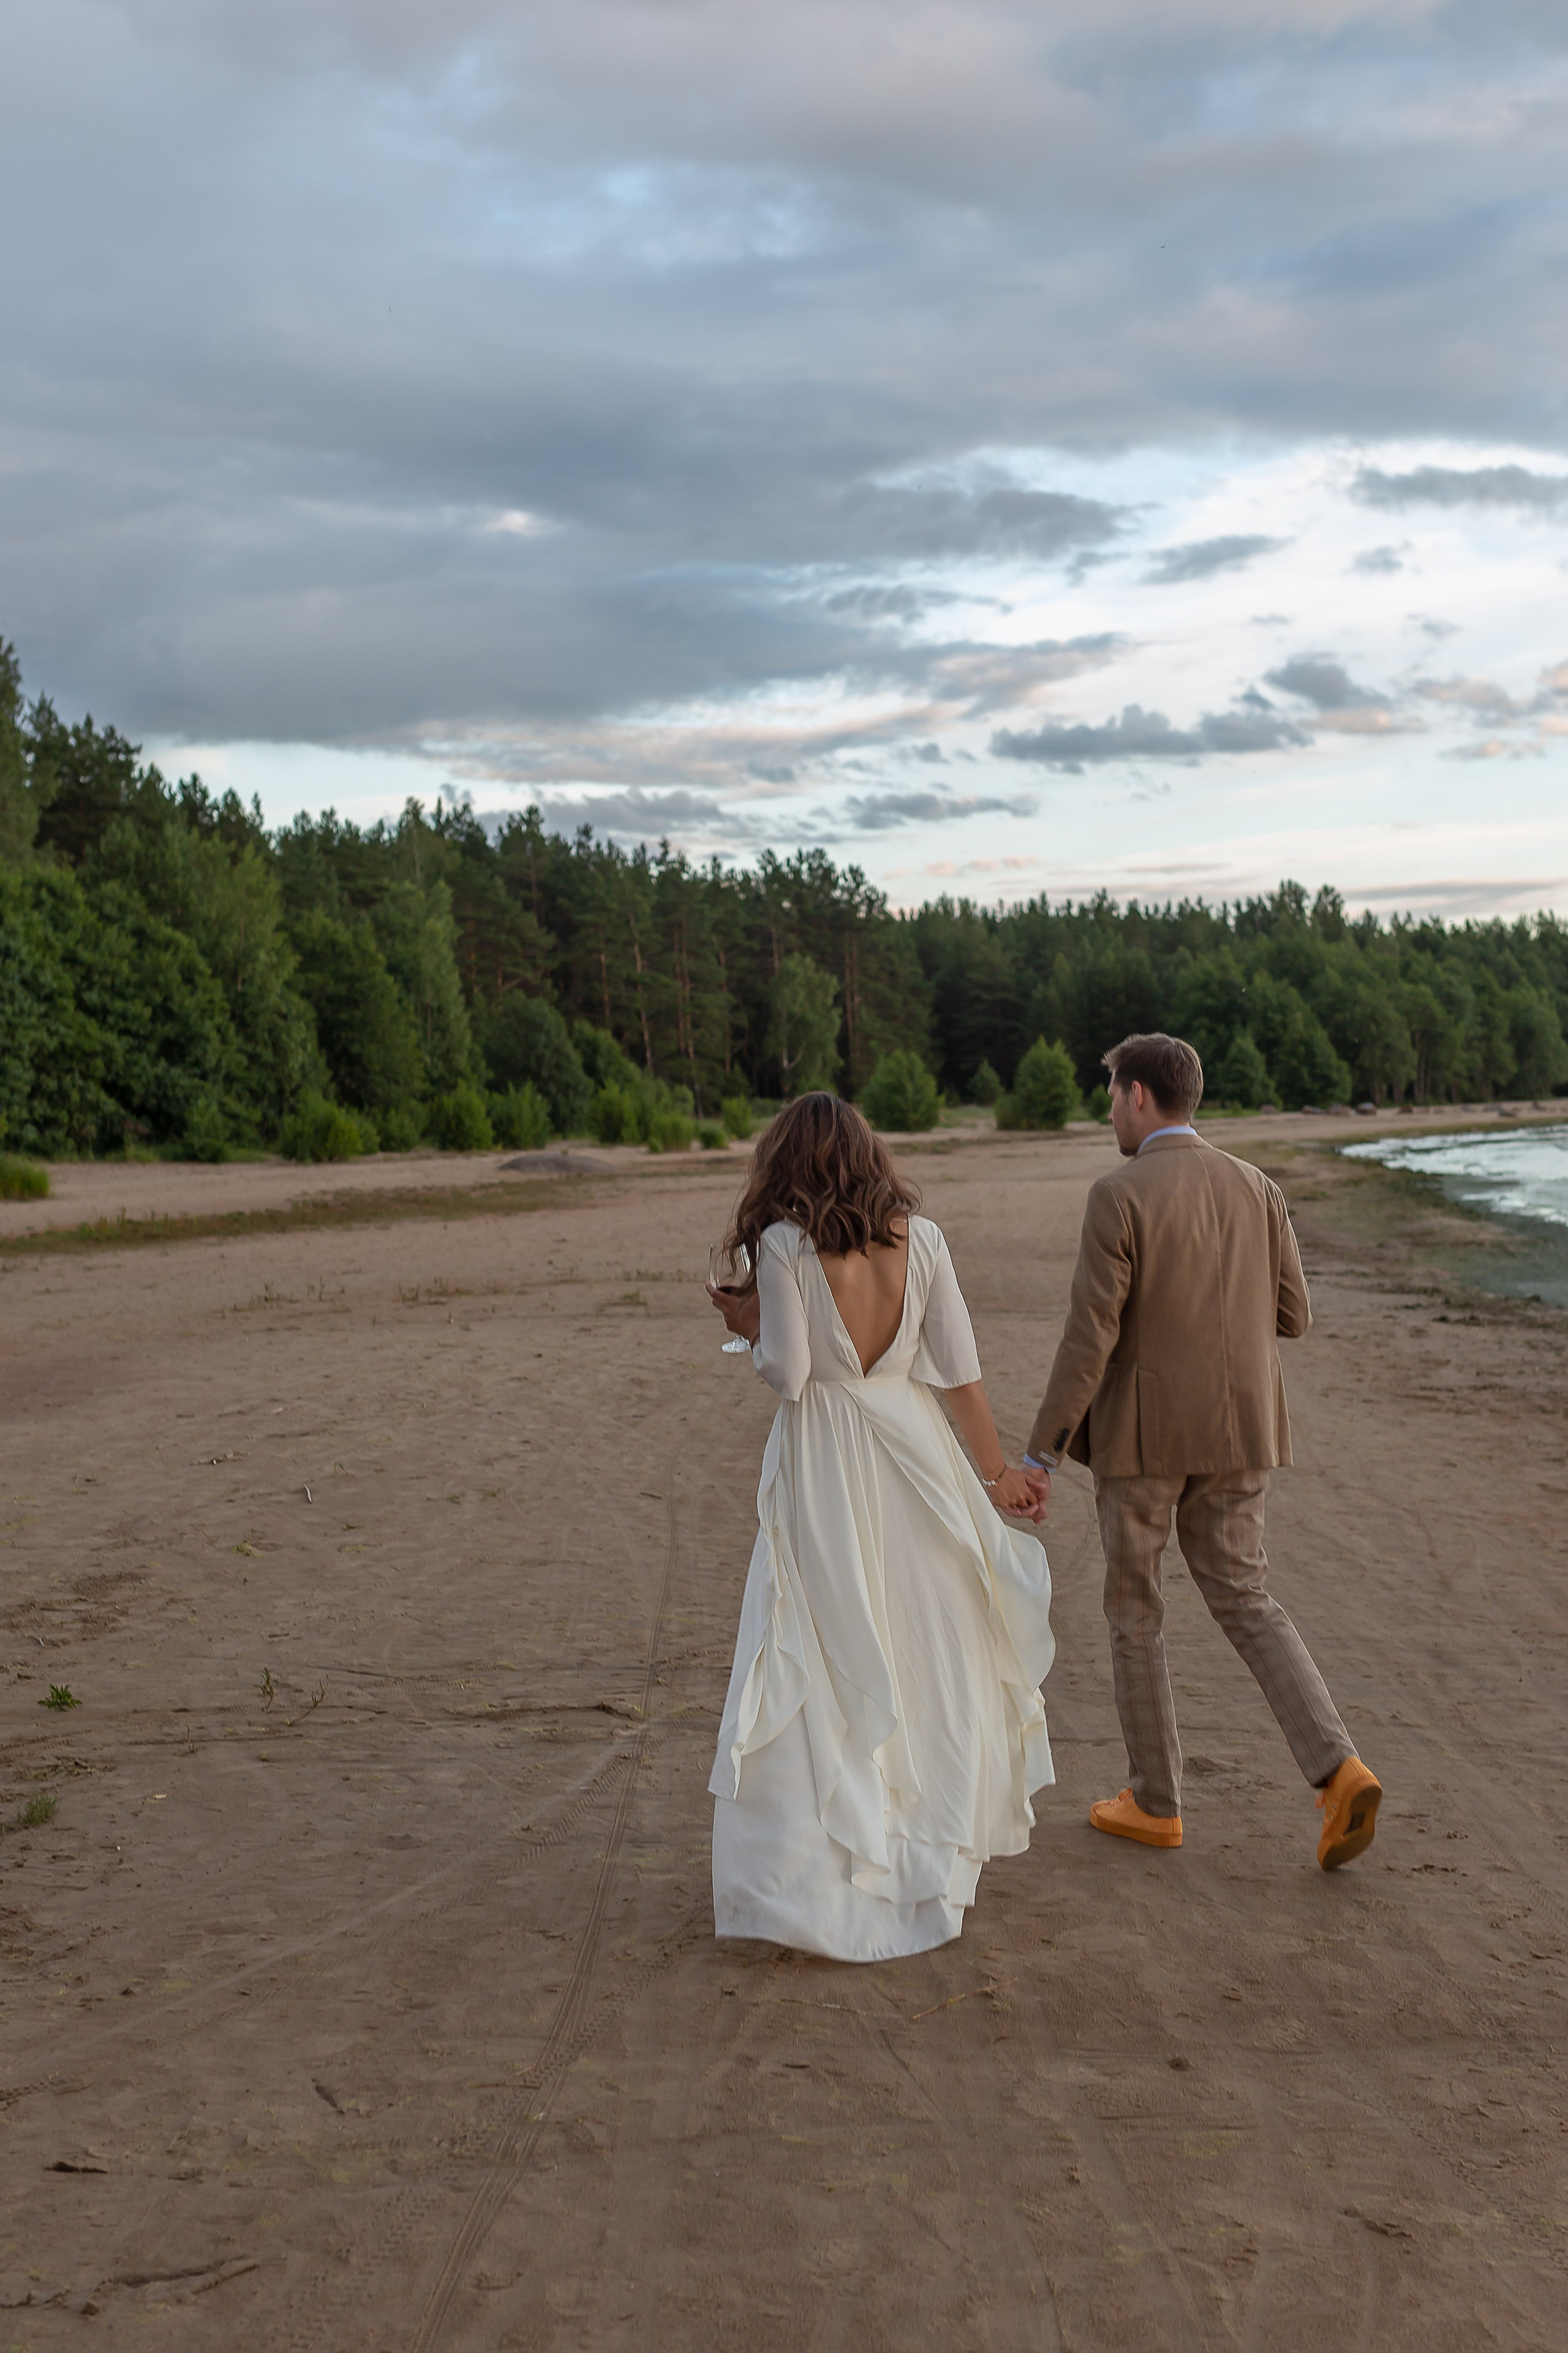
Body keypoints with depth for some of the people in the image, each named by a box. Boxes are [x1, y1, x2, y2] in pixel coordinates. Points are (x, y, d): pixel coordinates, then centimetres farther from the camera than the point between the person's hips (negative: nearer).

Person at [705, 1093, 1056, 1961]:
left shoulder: (783, 1244, -11)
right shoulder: (919, 1236, -1)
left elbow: (789, 1374, -12)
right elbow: (959, 1368, 0)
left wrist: (748, 1324, 8)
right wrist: (999, 1467, 9)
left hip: (824, 1467, -4)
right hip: (913, 1452, 4)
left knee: (821, 1668, 3)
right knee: (931, 1652, 19)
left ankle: (820, 1882, 2)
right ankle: (936, 1848, 34)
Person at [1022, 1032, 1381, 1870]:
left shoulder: (1118, 1196, -15)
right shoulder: (1256, 1189, 3)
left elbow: (1088, 1338, -18)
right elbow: (1291, 1318, 6)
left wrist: (1039, 1456, -14)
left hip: (1142, 1432, -5)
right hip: (1236, 1433, 5)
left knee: (1133, 1610, 12)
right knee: (1244, 1600, 14)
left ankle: (1155, 1802, 20)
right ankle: (1338, 1770, -3)